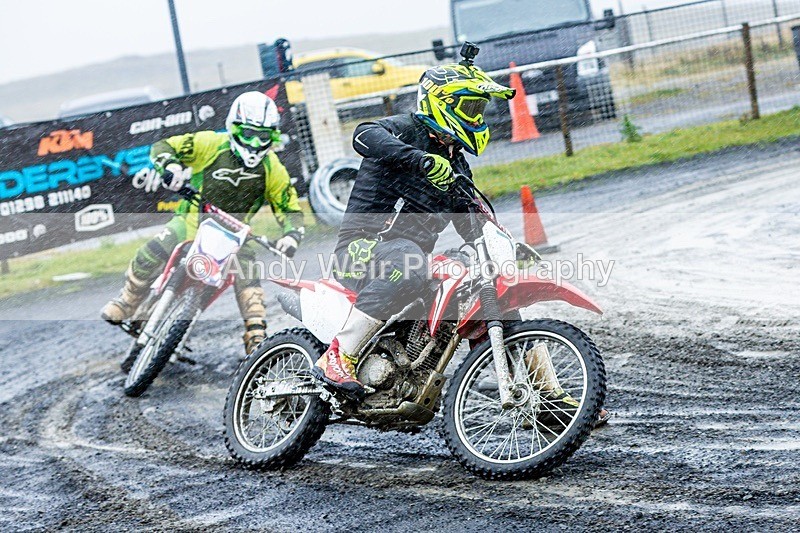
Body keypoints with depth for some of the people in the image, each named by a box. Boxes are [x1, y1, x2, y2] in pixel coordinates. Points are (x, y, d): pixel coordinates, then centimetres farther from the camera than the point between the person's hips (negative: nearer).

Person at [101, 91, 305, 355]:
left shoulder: (273, 169, -5)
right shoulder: (211, 144, -10)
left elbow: (290, 208, 2)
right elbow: (163, 146, -6)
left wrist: (292, 234, -20)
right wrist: (170, 166, -30)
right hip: (193, 220, -1)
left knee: (247, 273, -26)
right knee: (147, 257, -21)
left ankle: (256, 336, -22)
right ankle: (127, 302, 7)